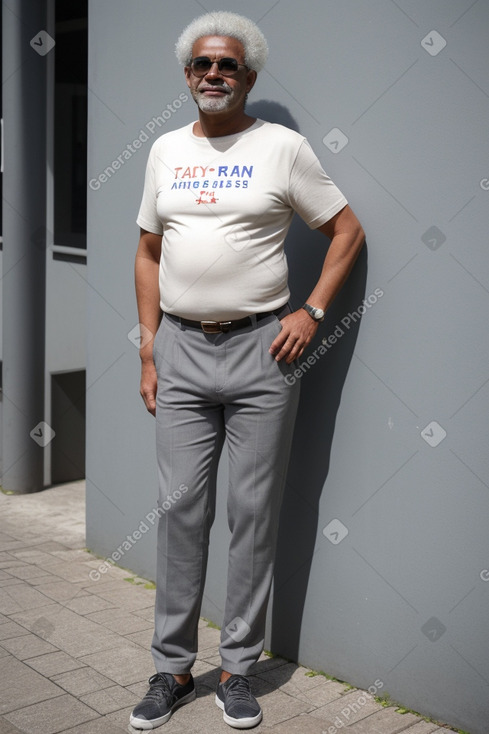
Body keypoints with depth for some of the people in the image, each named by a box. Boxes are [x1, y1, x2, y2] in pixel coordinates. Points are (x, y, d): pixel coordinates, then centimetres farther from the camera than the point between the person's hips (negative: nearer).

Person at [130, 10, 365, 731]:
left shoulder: (282, 146, 1)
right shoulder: (166, 149, 12)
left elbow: (348, 230, 4)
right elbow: (149, 253, 15)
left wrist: (311, 312, -6)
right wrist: (149, 353, 9)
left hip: (260, 349, -3)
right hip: (182, 349, 3)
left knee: (254, 513, 3)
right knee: (181, 509, 5)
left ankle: (238, 667, 17)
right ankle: (173, 669, 17)